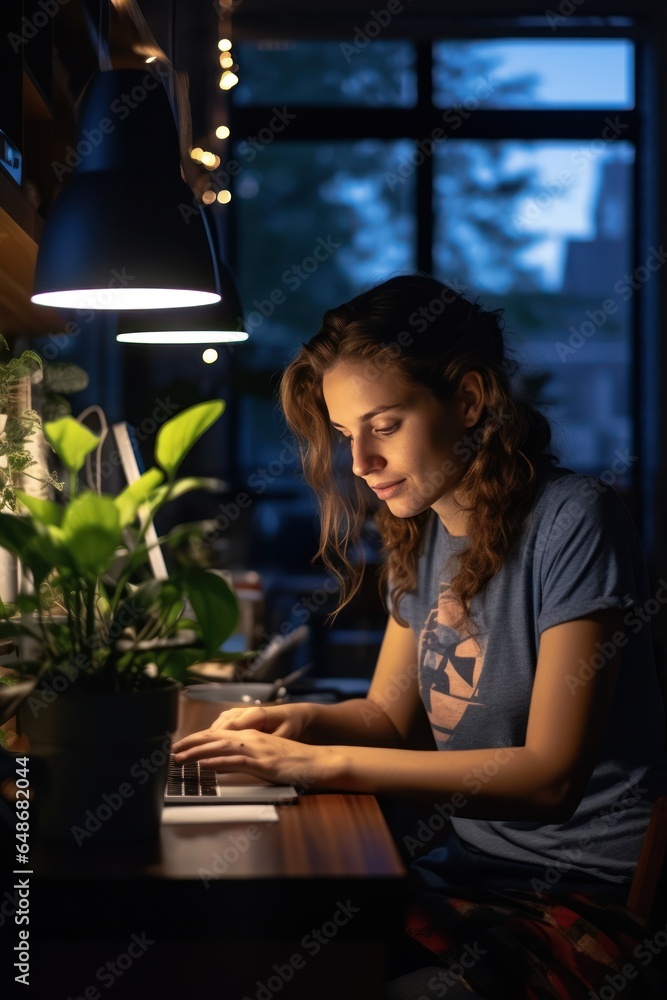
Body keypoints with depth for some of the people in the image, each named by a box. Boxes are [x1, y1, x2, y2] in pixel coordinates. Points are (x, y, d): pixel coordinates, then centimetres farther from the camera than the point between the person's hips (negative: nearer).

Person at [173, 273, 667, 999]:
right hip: (466, 868, 7)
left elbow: (550, 773, -18)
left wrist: (326, 763, -20)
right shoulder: (420, 535, 9)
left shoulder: (571, 521, -15)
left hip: (586, 896, -6)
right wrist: (301, 720, -4)